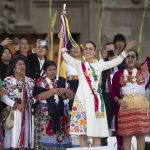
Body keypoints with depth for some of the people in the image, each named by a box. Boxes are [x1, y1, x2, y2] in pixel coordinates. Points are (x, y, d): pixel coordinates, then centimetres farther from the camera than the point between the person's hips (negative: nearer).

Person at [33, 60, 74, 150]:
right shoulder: (40, 82, 4)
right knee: (47, 138, -12)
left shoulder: (62, 81, 14)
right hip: (46, 115, -3)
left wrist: (65, 90, -10)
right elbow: (38, 96, -11)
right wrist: (54, 90, -16)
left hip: (61, 114, 3)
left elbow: (71, 96, 10)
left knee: (62, 138, -3)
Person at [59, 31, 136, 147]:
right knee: (82, 132, -3)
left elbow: (117, 61, 18)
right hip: (82, 98, -2)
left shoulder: (99, 65, 16)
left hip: (96, 99, 2)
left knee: (97, 133, 0)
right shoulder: (79, 64, 9)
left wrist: (126, 50, 13)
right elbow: (66, 57, -5)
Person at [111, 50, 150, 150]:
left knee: (140, 134, 0)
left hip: (141, 105, 0)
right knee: (126, 135, -1)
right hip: (125, 106, 0)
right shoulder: (119, 74, 9)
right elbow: (113, 91, 8)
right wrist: (118, 100, -8)